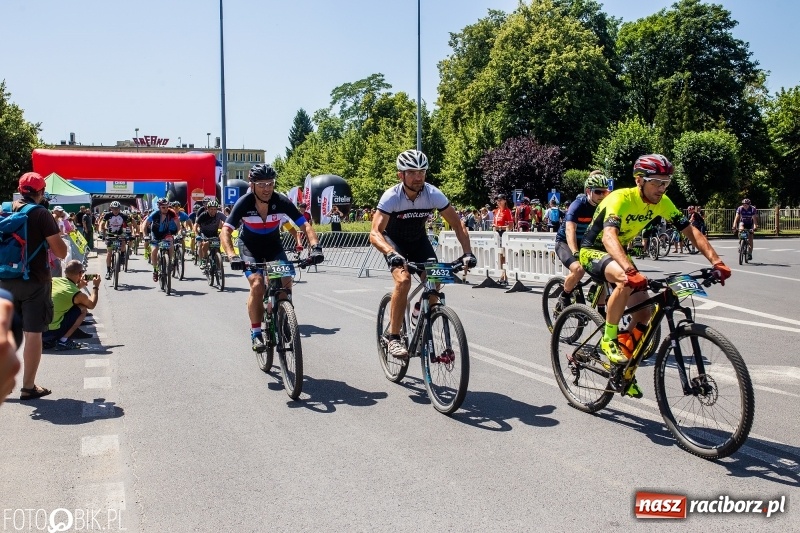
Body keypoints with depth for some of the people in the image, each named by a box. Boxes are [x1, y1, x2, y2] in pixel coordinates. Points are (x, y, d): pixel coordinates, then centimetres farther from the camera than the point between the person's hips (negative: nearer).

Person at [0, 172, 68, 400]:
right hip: (34, 281, -5)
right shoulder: (41, 214, -11)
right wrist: (49, 240, 6)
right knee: (33, 333, 1)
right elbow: (61, 252, -13)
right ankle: (28, 387, 6)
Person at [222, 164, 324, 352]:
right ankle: (256, 333, -9)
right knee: (257, 285, -23)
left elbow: (305, 225, -23)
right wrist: (232, 256, -47)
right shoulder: (244, 203, -26)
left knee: (286, 282, -16)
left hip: (273, 246, 2)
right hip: (250, 247, -2)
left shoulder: (282, 202, -24)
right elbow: (225, 232, -31)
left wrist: (315, 247, -40)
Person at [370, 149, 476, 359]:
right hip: (394, 240, -3)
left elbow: (458, 225, -18)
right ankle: (393, 338, -16)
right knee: (403, 280, -27)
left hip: (418, 239, 4)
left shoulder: (433, 194, -24)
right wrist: (391, 253, -57)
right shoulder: (391, 197, -31)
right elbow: (375, 232, -39)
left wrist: (467, 252, -33)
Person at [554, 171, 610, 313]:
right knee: (578, 269, -32)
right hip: (565, 243, -6)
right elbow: (570, 230, -37)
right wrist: (576, 253, -51)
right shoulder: (578, 205, -24)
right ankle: (563, 299, -7)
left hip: (585, 243, 6)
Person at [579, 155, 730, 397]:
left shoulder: (662, 202, -9)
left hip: (618, 253, 7)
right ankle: (608, 339, -19)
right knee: (627, 281, -37)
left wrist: (716, 261, -24)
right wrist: (630, 270, -62)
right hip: (593, 251, -7)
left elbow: (690, 231, -9)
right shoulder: (620, 199, -30)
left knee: (644, 311, -3)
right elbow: (609, 237, -46)